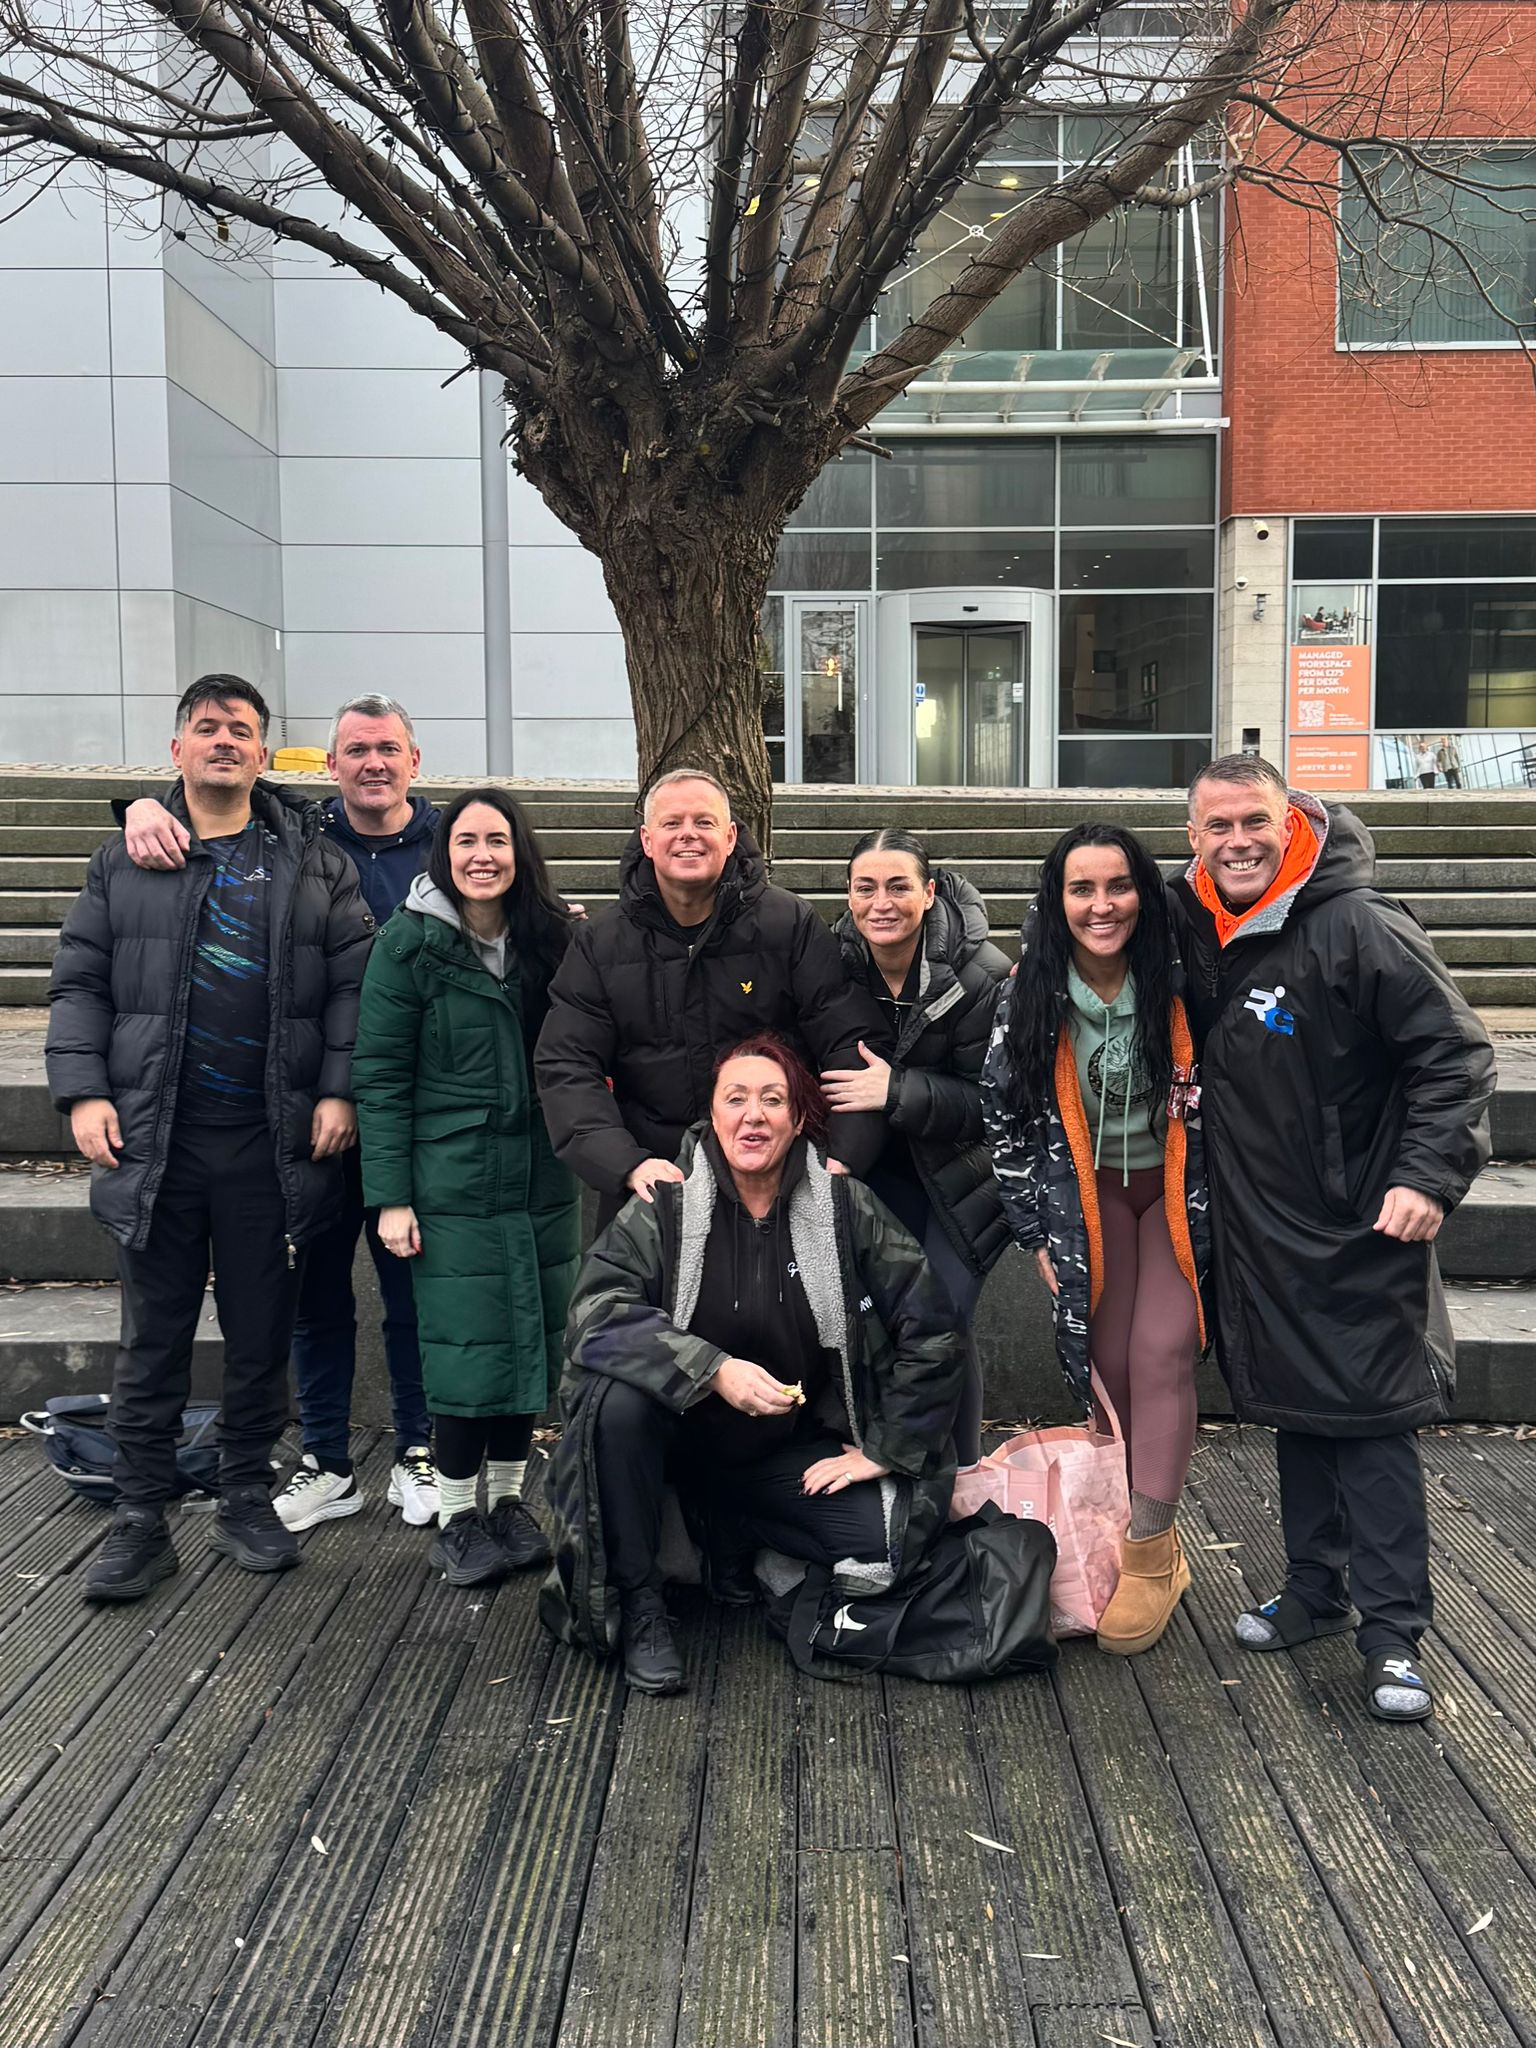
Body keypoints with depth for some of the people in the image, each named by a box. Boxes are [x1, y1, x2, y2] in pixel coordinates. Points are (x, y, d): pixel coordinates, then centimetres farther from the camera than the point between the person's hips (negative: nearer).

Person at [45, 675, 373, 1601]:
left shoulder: (314, 861, 6)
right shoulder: (124, 859, 9)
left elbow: (353, 982, 2)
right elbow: (81, 983, 7)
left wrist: (339, 1091, -7)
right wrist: (83, 1092, -4)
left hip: (275, 1142, 0)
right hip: (155, 1140, 1)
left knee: (263, 1331, 9)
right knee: (154, 1335, 7)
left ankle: (248, 1499, 26)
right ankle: (142, 1519, 19)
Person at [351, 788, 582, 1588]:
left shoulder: (550, 937, 4)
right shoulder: (410, 942, -7)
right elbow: (380, 1075, -7)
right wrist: (391, 1196, -11)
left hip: (543, 1181, 4)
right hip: (454, 1183, -4)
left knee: (533, 1338, 11)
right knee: (467, 1348, -1)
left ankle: (508, 1499, 28)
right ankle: (455, 1517, 17)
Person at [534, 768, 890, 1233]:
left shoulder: (792, 926, -3)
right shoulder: (599, 943, 2)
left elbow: (851, 1045, -7)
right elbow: (566, 1068, -4)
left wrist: (843, 1158, -21)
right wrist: (627, 1164, -19)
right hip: (653, 1183, 1)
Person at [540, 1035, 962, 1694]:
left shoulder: (846, 1208, -8)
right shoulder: (663, 1207, -11)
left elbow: (927, 1332, -3)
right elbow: (594, 1315, -23)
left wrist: (883, 1451, -5)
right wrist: (712, 1368, -35)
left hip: (791, 1452, 2)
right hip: (682, 1431, -1)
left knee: (882, 1552, -21)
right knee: (617, 1398, -33)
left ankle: (733, 1539, 9)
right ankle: (637, 1604, -13)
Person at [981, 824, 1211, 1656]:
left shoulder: (1180, 984, -15)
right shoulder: (1030, 996, -11)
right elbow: (1003, 1111, -2)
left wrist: (1219, 1204, -2)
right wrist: (1036, 1231, -2)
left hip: (1179, 1186, -1)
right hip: (1088, 1189, 2)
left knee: (1160, 1354, -11)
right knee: (1108, 1362, -2)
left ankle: (1149, 1554, -5)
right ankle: (1146, 1534, 10)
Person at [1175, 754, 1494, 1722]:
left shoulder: (1360, 927, -17)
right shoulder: (1198, 929, 4)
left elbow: (1456, 1054, -16)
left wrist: (1428, 1176, -24)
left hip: (1360, 1236, -6)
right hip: (1260, 1231, 7)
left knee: (1372, 1423, -1)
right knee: (1296, 1413, 17)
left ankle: (1394, 1634, 10)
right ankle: (1315, 1591, 32)